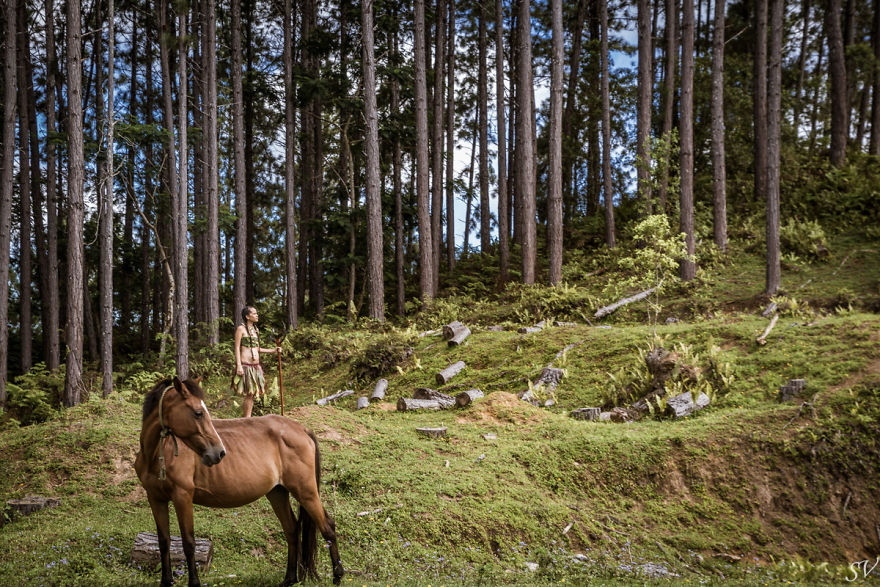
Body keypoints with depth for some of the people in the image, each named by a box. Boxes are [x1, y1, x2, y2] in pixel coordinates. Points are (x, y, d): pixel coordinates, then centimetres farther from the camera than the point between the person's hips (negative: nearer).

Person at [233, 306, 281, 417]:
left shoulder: (256, 329, 17)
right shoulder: (241, 328, -5)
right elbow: (237, 348, -8)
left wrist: (273, 350, 18)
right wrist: (239, 365, -16)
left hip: (256, 365, 7)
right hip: (246, 365, -7)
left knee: (252, 393, 7)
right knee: (249, 394, -7)